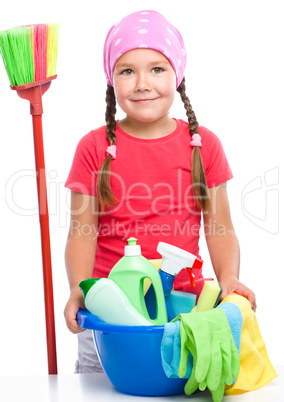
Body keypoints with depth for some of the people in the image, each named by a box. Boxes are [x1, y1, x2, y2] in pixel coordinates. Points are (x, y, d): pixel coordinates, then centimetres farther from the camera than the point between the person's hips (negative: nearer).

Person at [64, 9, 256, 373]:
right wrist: (79, 288, -20)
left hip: (184, 303, 1)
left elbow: (220, 228, 4)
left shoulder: (203, 144, 4)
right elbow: (82, 232, -3)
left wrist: (228, 278, -14)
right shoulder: (95, 147, 1)